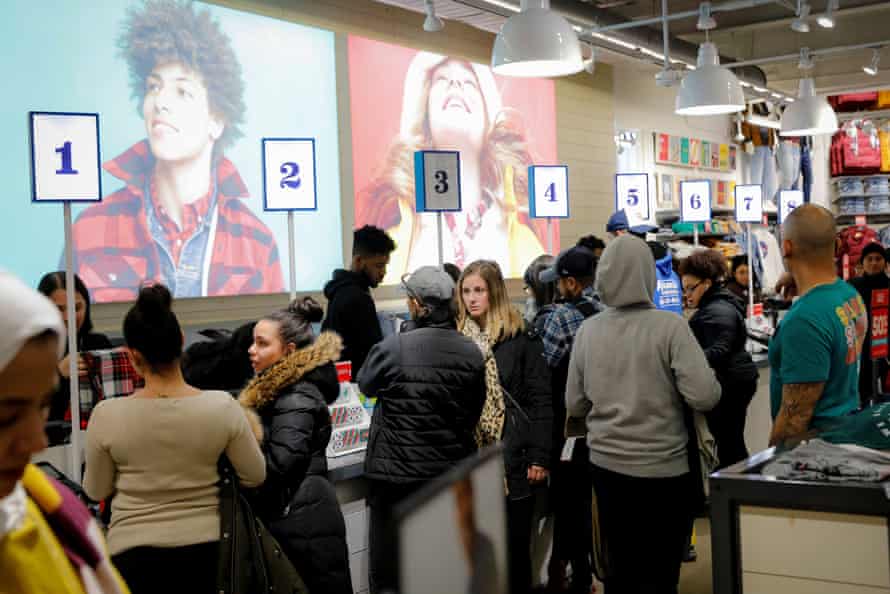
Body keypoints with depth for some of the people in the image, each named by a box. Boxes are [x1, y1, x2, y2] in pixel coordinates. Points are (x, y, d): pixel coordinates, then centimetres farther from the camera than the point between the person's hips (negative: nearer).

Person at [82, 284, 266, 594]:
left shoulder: (107, 415, -15)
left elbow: (96, 491, 0)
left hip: (134, 552, -1)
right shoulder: (222, 407, -14)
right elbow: (255, 476, -1)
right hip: (202, 548, 1)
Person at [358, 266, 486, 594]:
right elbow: (474, 413, 7)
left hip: (396, 473, -4)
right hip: (452, 474, 4)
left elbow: (366, 385, 3)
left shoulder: (391, 349, -17)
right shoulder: (471, 352, -5)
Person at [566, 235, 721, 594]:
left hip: (607, 465, 4)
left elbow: (574, 406, 4)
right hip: (663, 468, -4)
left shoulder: (588, 330, -2)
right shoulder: (670, 325, -14)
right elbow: (704, 396, -19)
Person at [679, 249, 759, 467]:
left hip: (728, 388, -11)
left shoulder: (716, 312, -17)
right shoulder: (720, 305, 17)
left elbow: (718, 353, -27)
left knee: (728, 444, -7)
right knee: (732, 443, 14)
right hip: (735, 383, 11)